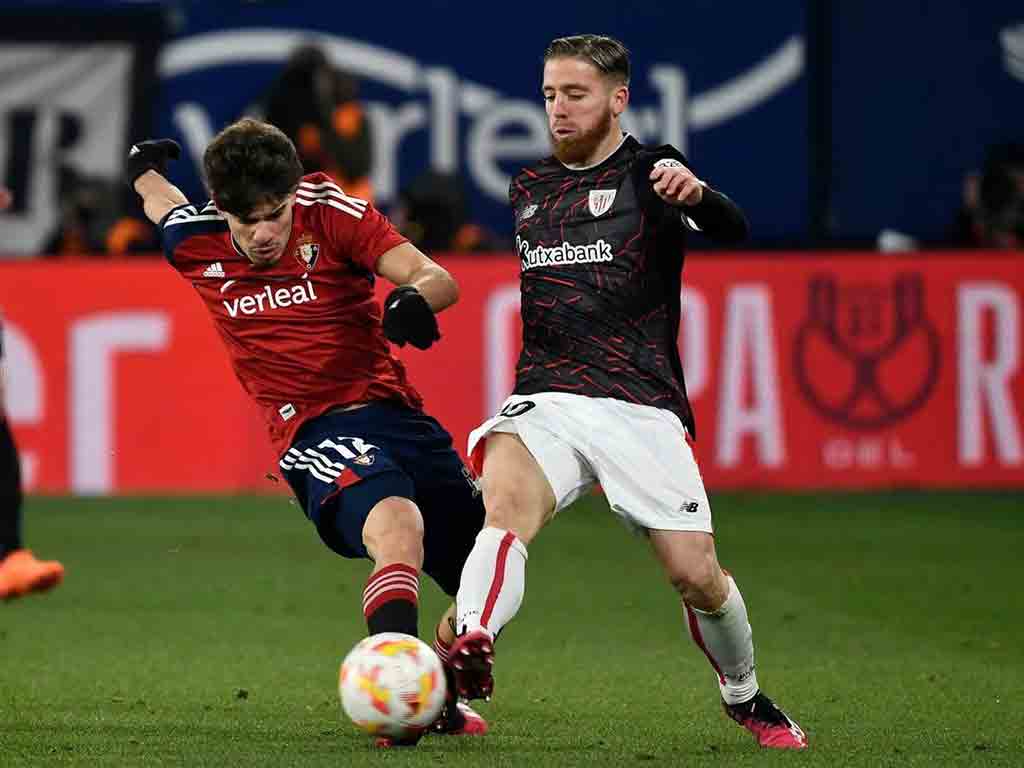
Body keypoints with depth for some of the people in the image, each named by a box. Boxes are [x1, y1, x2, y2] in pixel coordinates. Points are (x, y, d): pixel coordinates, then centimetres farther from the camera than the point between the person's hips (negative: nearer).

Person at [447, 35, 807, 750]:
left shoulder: (649, 173, 1)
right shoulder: (527, 189, 19)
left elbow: (733, 229, -19)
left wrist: (697, 195, -39)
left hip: (642, 408, -3)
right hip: (544, 399, 3)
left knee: (697, 577, -5)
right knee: (508, 504, -30)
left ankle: (746, 699, 25)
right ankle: (470, 650, -56)